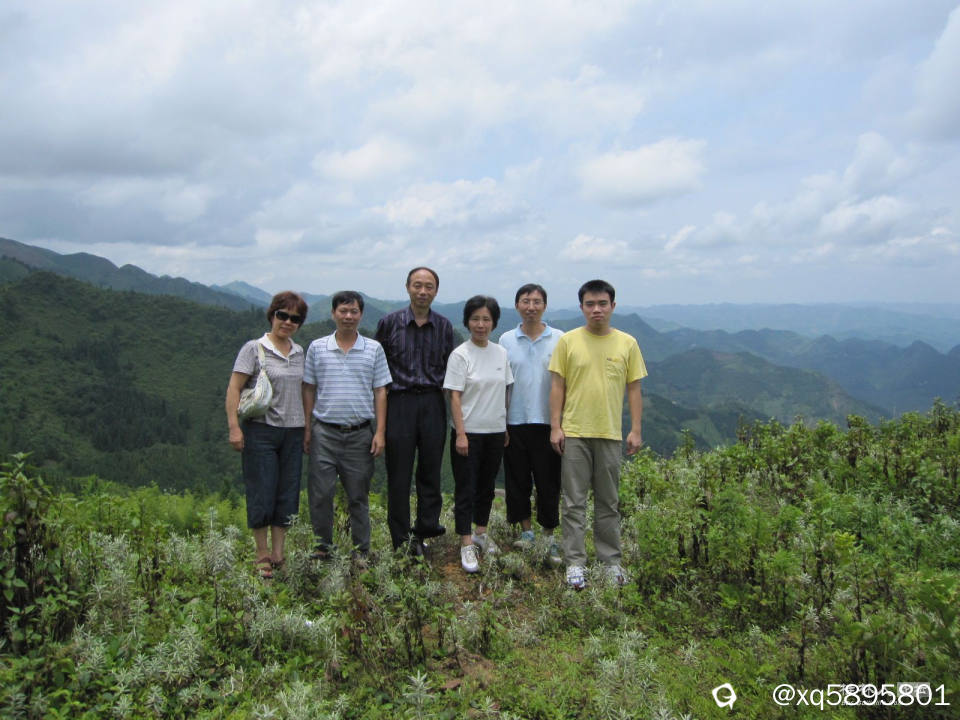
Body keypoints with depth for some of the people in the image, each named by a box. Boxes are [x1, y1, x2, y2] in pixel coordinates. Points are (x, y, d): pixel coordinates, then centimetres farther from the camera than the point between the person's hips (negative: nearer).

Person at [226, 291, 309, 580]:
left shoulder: (298, 352, 12)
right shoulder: (254, 349, -3)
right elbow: (234, 389, -7)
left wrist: (307, 428, 15)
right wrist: (234, 427, -16)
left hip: (292, 431, 5)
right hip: (261, 430, -5)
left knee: (288, 494, 7)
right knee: (262, 494, 0)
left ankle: (278, 554, 19)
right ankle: (262, 555, 15)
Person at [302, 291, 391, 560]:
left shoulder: (374, 349, 4)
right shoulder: (317, 348, 5)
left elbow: (380, 392, 4)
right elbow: (309, 390, 9)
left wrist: (380, 432, -2)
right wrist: (306, 428, 4)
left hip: (360, 433, 0)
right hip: (325, 432, 0)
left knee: (358, 496, 9)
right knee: (320, 492, 2)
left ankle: (361, 549, 21)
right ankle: (323, 545, 20)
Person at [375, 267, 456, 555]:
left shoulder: (444, 326, 8)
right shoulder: (390, 322, 2)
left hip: (433, 404, 2)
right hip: (400, 403, -2)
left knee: (431, 469, 6)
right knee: (399, 474, 3)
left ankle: (425, 530, 20)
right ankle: (401, 540, 14)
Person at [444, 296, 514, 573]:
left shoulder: (501, 353, 5)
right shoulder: (460, 355, -10)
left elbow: (505, 392, 12)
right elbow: (454, 397, -13)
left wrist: (506, 427, 11)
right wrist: (460, 434, -17)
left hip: (495, 431, 5)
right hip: (468, 432, -5)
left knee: (486, 486, 17)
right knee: (466, 488, 1)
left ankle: (480, 532, 33)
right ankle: (466, 543, 9)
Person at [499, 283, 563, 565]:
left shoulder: (559, 339, 1)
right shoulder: (506, 340, 5)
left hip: (547, 422, -2)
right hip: (515, 422, 2)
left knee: (548, 483, 3)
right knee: (517, 481, 9)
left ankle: (550, 539, 16)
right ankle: (526, 532, 25)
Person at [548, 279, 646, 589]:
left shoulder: (627, 343, 3)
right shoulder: (568, 341, -1)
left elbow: (634, 389, 6)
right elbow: (557, 386, 1)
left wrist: (636, 430, 0)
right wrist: (555, 427, -4)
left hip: (610, 434, 1)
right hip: (574, 433, -1)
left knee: (608, 503, 12)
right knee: (574, 502, 3)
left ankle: (611, 561, 25)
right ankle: (575, 563, 13)